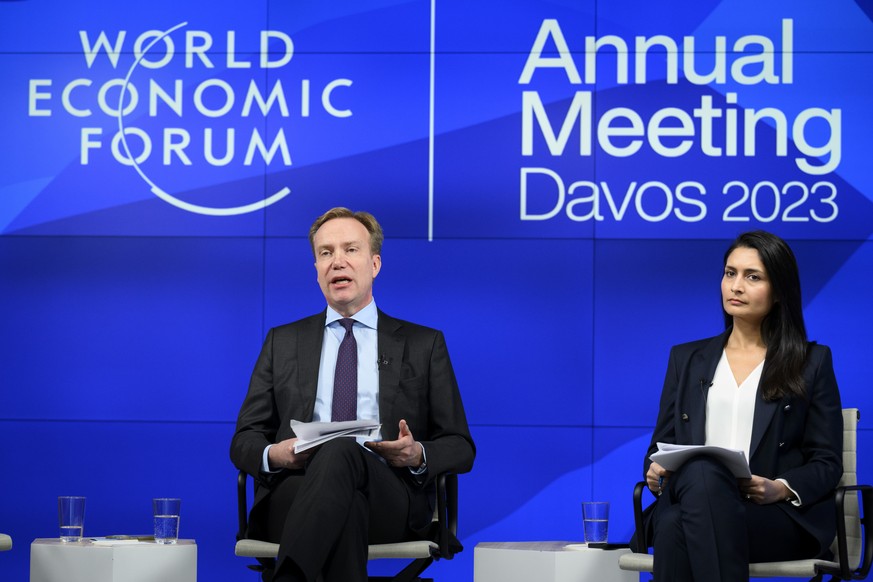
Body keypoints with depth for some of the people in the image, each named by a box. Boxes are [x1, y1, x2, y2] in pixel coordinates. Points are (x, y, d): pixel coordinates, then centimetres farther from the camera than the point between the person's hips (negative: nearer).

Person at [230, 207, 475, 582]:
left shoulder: (424, 345, 18)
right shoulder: (282, 342, 23)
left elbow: (460, 448, 15)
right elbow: (243, 442, 18)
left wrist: (418, 456, -10)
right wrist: (273, 455, -8)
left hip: (389, 499, -1)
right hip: (294, 488, 1)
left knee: (341, 451, -38)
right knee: (345, 510, -39)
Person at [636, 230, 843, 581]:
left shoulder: (812, 361, 13)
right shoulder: (687, 358, 22)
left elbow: (827, 462, 8)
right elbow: (662, 444, 20)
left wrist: (782, 489, -13)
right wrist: (657, 472, -5)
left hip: (781, 516, -2)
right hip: (689, 502, 2)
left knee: (705, 476, -38)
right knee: (672, 527, -38)